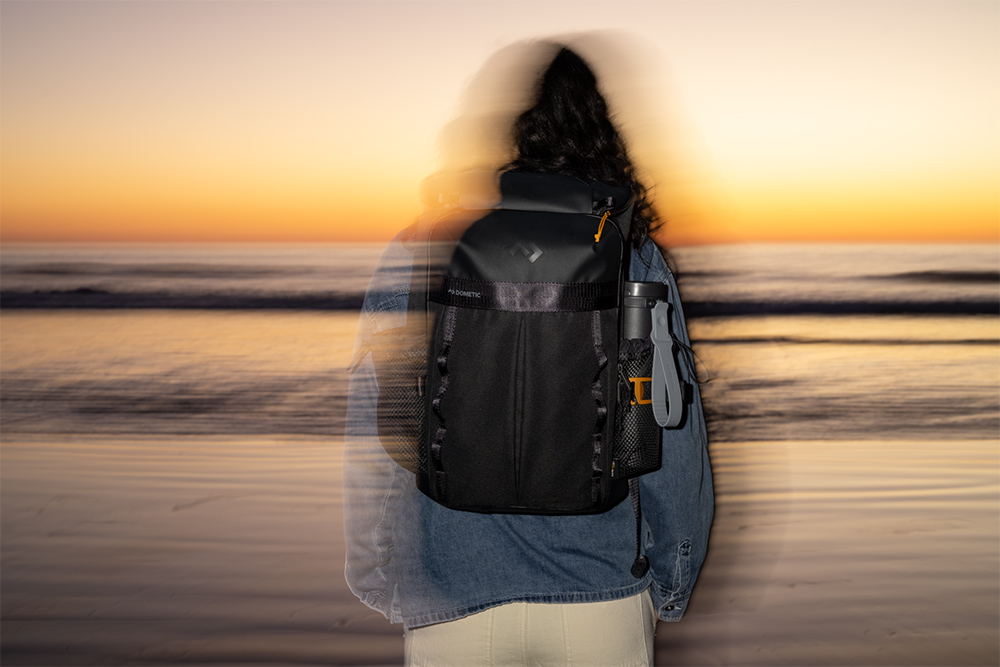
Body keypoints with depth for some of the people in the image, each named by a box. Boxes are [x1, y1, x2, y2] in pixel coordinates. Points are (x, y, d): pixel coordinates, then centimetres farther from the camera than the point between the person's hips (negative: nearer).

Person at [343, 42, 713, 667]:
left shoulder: (415, 257, -9)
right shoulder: (636, 260, -7)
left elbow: (374, 441, -8)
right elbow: (677, 444, -4)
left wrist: (386, 596, 5)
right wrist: (667, 593, 10)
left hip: (451, 609, 0)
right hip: (606, 600, 1)